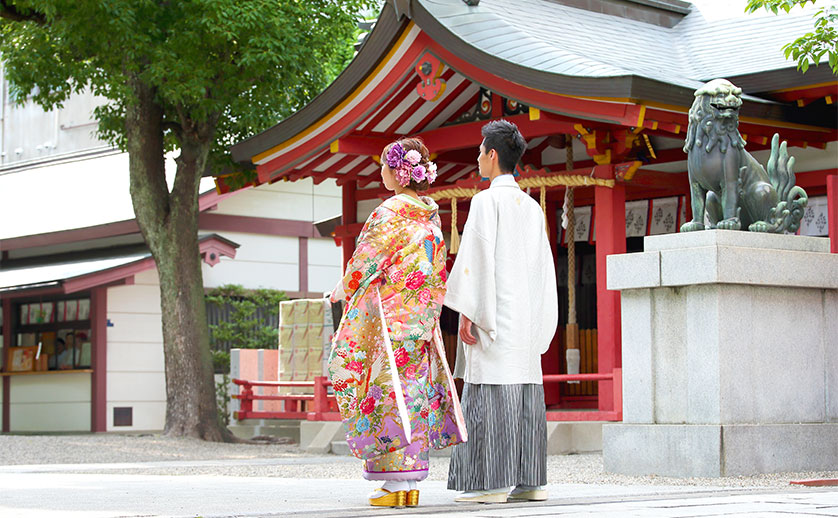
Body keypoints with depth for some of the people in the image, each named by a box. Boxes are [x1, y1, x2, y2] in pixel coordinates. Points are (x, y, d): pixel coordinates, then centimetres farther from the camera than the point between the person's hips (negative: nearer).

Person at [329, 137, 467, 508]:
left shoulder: (389, 213, -13)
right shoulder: (431, 217, 10)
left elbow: (365, 262, -9)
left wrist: (341, 291, 9)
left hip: (388, 320, -8)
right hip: (420, 322, 8)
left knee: (388, 394, -4)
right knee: (415, 393, 8)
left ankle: (396, 484, -3)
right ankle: (412, 482, 10)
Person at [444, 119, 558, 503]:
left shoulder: (487, 201, -6)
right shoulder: (532, 207, 15)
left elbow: (477, 259, -13)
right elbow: (543, 266, 16)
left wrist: (467, 312, -13)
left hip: (493, 313, -7)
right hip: (527, 316, 7)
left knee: (491, 393, -7)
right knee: (525, 393, 7)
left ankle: (493, 482, -10)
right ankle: (530, 482, 7)